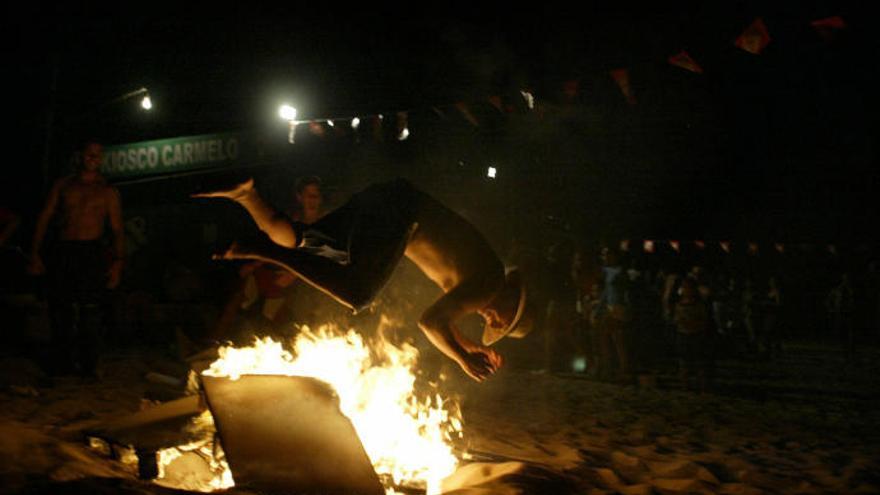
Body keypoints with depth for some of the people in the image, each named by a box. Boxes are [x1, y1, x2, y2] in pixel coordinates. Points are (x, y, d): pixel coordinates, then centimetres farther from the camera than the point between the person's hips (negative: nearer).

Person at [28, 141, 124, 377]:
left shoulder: (108, 191, 11)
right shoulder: (62, 185, 15)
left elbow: (117, 230, 7)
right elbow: (44, 218, 12)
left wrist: (117, 262, -5)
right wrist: (35, 253, 2)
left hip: (91, 253, -2)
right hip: (62, 252, 2)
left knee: (89, 312, -7)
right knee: (60, 311, 2)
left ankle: (88, 369, -1)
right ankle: (63, 366, 13)